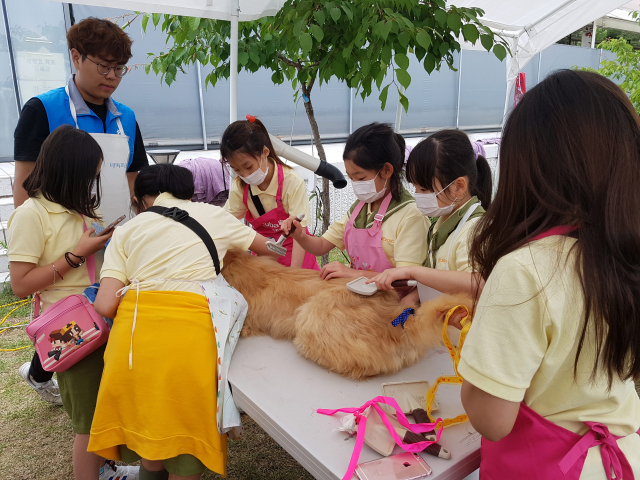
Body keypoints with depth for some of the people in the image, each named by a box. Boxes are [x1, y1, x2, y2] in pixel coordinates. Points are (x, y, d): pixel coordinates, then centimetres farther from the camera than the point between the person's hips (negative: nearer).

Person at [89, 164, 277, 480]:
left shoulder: (126, 231, 15)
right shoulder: (213, 215, 15)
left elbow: (104, 306, 4)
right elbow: (268, 249, 28)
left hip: (133, 330, 2)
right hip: (190, 330, -1)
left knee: (149, 436, 22)